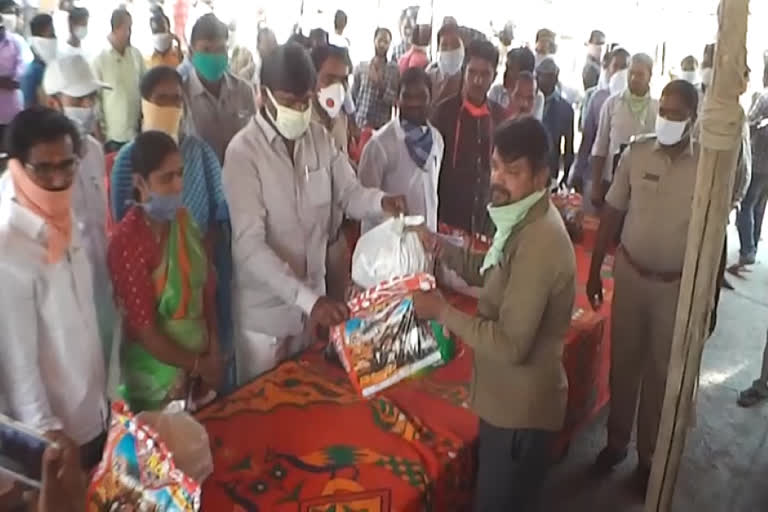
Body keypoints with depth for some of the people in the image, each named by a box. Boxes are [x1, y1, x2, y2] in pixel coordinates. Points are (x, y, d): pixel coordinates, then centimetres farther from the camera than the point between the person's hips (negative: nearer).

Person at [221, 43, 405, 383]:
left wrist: (379, 201, -23)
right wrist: (307, 299, -35)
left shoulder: (320, 138, -2)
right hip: (264, 308, -5)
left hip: (312, 298, 5)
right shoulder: (243, 151, -20)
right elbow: (250, 244, -26)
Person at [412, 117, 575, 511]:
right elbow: (491, 274, 15)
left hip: (521, 408, -9)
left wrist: (442, 312, -23)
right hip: (511, 398, 9)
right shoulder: (526, 220, 2)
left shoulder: (539, 242, -29)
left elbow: (511, 345, -31)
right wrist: (438, 246, 0)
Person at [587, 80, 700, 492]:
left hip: (678, 285, -1)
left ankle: (649, 455, 33)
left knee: (660, 371, 13)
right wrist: (594, 270, 2)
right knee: (623, 361, 15)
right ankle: (616, 440, 36)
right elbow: (612, 213, 1)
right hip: (629, 273, 2)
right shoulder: (636, 153, -6)